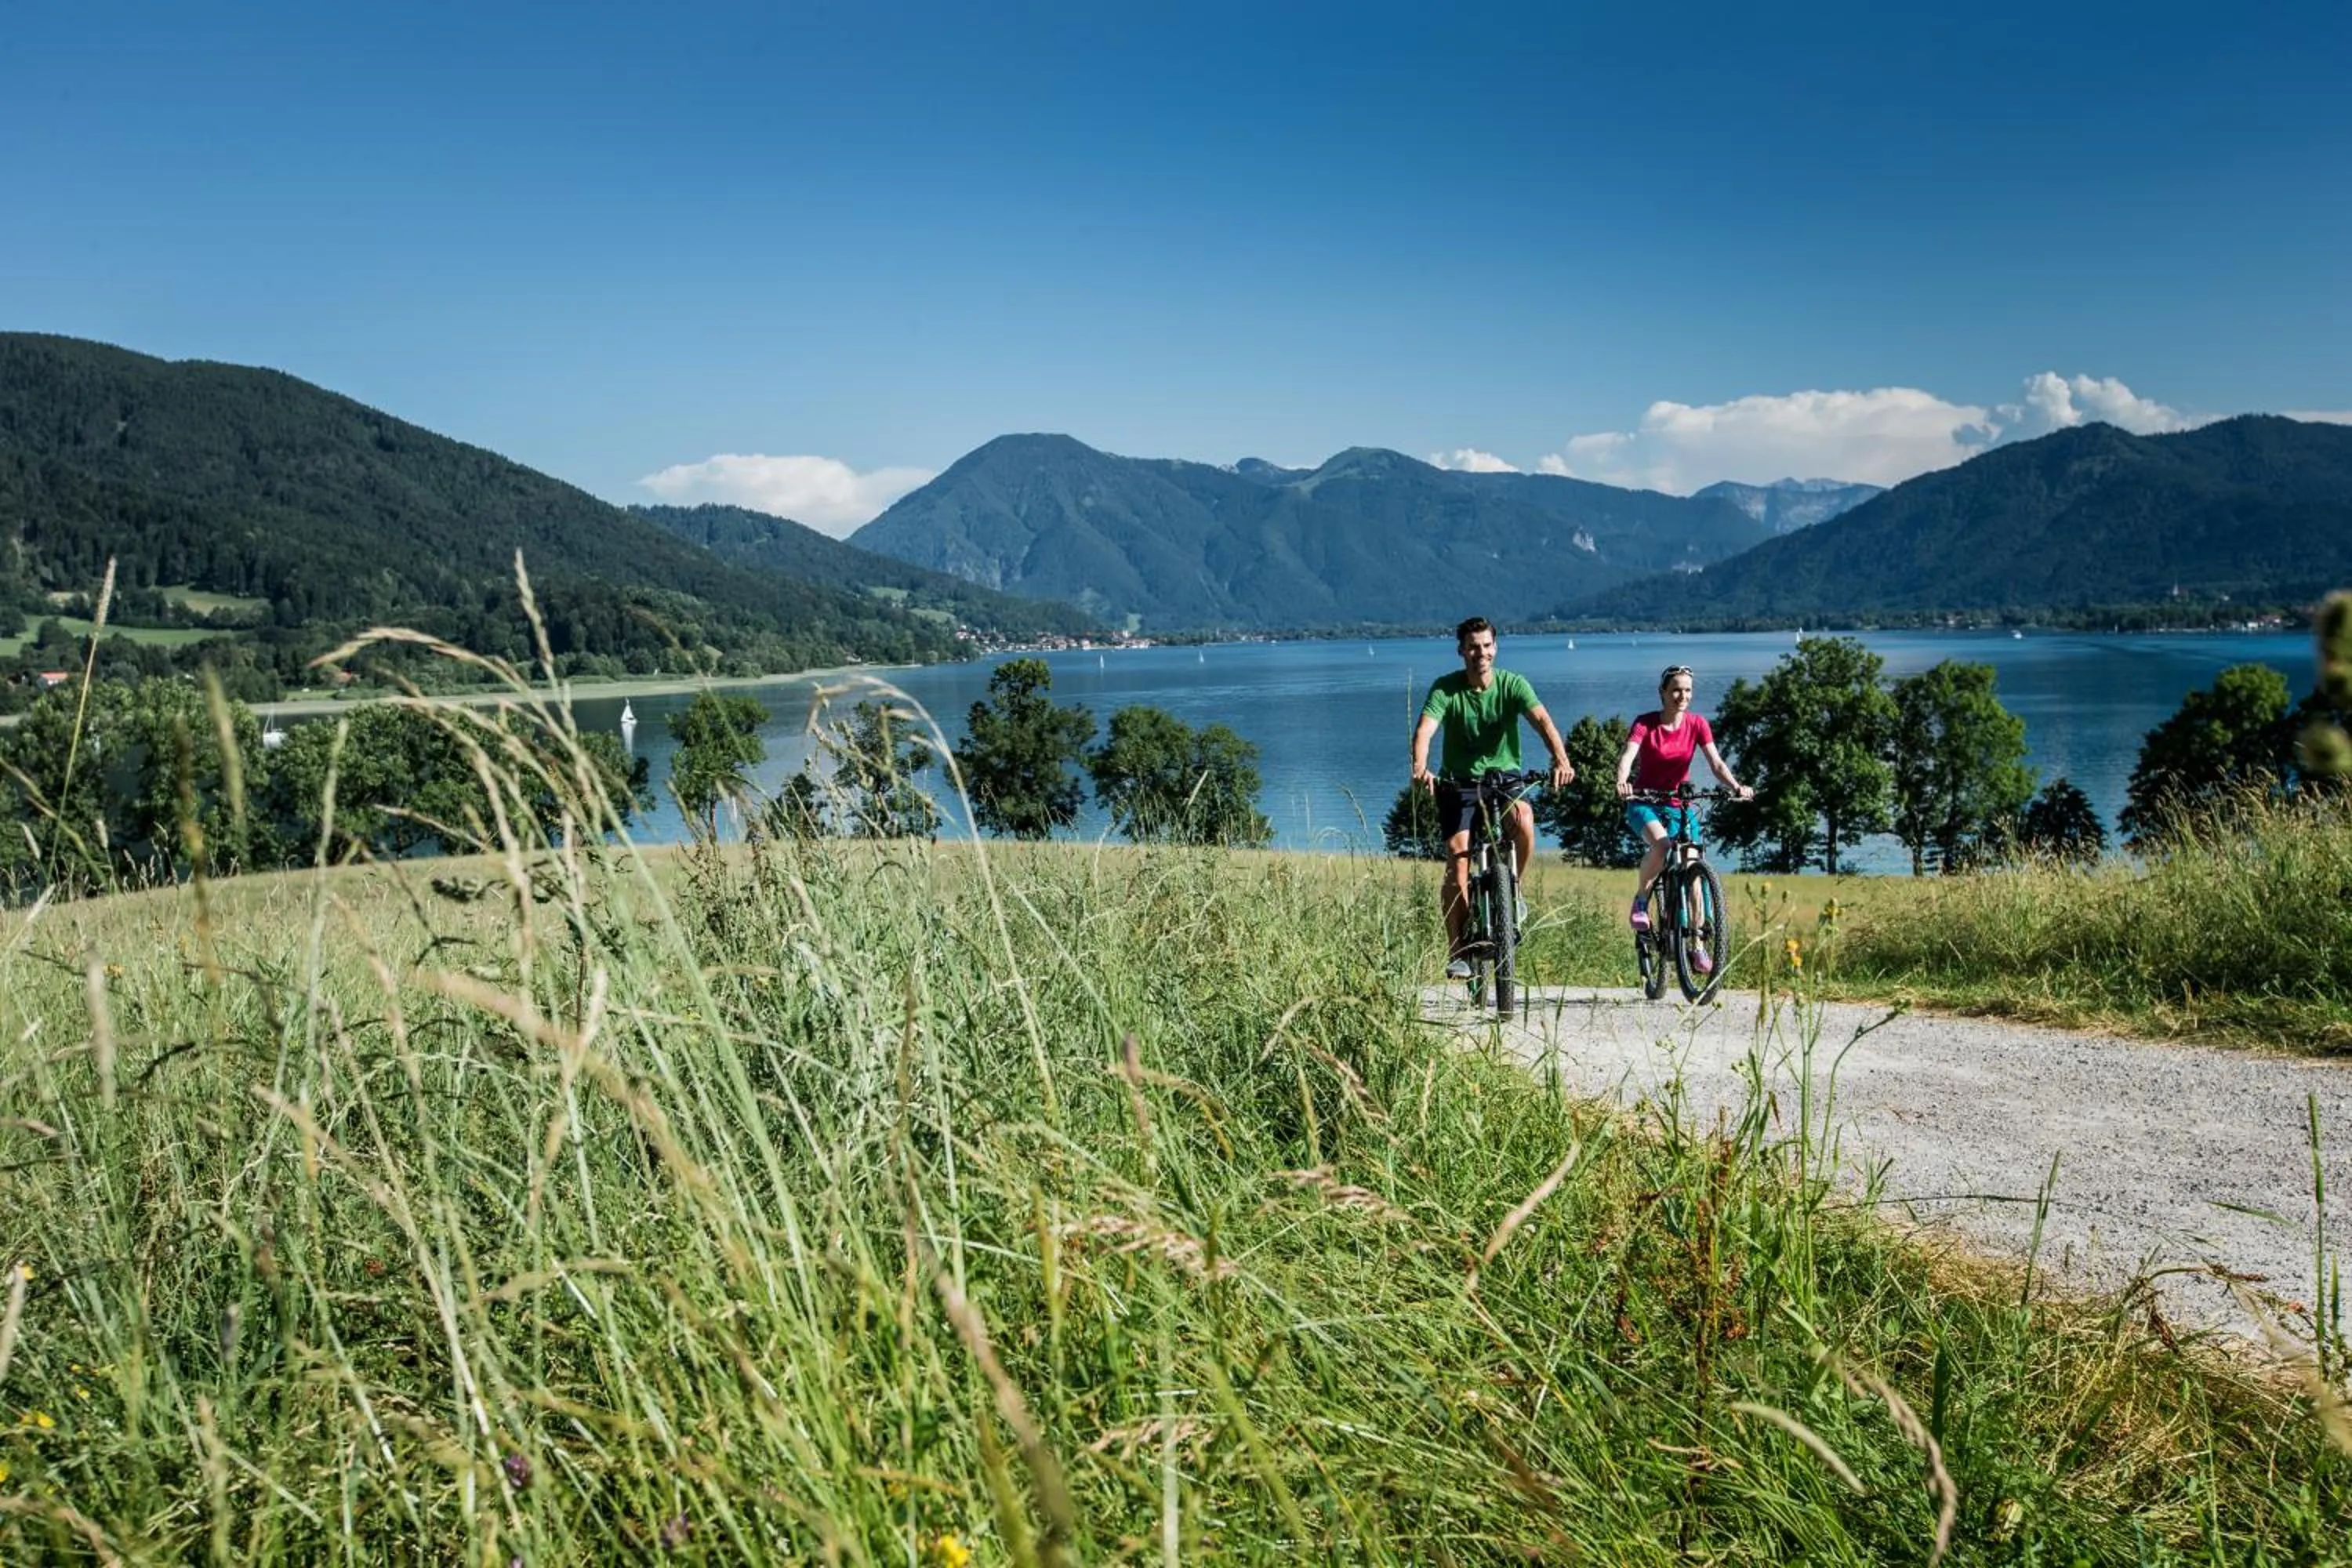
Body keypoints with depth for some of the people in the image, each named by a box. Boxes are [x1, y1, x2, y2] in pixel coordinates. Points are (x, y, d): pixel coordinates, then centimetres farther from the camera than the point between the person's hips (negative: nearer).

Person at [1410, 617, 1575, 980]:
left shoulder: (1512, 684, -8)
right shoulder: (1445, 688, -9)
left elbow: (1542, 720, -23)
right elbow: (1425, 730, -24)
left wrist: (1561, 760, -43)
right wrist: (1420, 767, -45)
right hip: (1458, 783, 0)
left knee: (1523, 820, -32)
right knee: (1458, 861, -13)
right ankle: (1457, 952, -2)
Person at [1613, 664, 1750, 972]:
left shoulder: (1697, 725, -4)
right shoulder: (1645, 724, -12)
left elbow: (1716, 763, -14)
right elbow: (1627, 756, -27)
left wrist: (1736, 787, -34)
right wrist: (1622, 782, -50)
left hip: (1679, 805, 3)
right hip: (1644, 802, -3)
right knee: (1660, 843, -34)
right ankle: (1641, 900, -9)